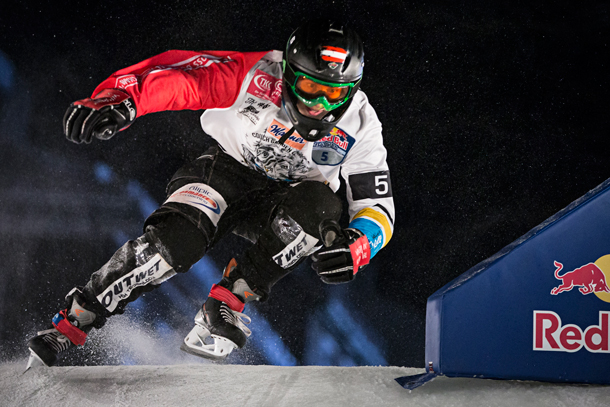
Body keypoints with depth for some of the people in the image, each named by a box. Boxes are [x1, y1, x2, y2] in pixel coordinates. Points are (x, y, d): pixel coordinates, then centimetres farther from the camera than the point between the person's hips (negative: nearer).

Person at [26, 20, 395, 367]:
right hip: (227, 171, -1)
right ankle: (66, 329, -19)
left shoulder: (360, 126, -19)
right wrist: (120, 100, -50)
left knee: (321, 206, -34)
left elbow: (379, 208, -14)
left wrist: (354, 249, -36)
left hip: (287, 198, 2)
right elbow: (176, 77, -31)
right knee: (176, 239, -30)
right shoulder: (257, 75, -26)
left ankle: (229, 302, -26)